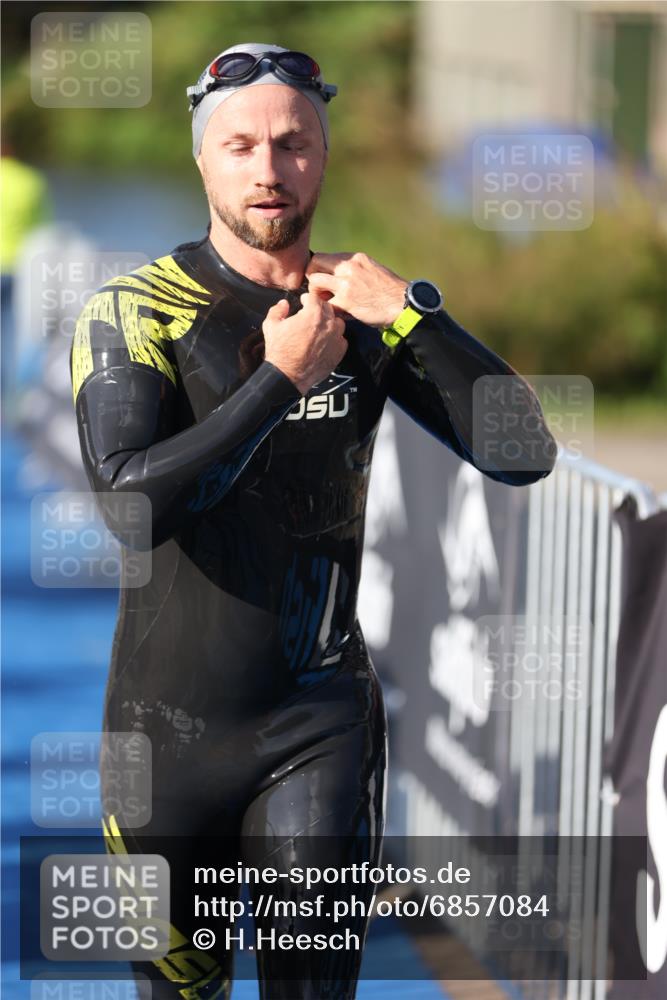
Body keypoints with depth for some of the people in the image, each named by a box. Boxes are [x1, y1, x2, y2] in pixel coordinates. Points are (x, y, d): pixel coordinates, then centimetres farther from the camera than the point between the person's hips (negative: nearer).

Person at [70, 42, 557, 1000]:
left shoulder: (360, 311, 1)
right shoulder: (137, 310, -8)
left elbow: (525, 453, -8)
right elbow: (132, 506, -24)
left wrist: (411, 311, -17)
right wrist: (279, 379, -21)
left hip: (323, 716, 1)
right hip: (174, 715, -1)